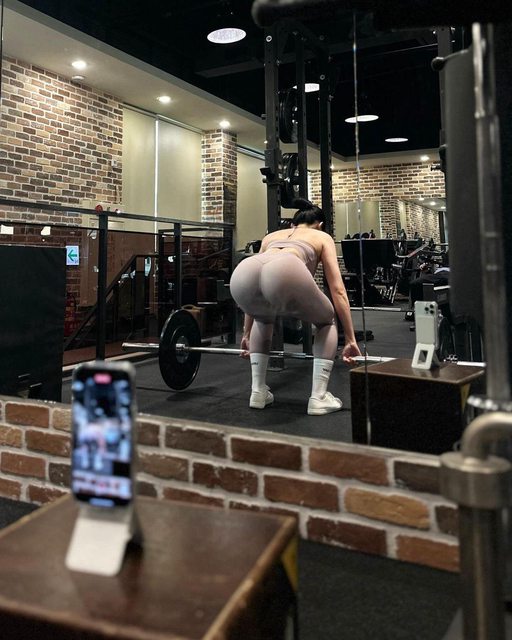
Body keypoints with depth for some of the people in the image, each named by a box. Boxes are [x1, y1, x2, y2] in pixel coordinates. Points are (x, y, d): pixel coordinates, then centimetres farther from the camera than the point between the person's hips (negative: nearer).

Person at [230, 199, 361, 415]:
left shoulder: (272, 235, 45)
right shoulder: (322, 237, 35)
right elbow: (338, 290, 25)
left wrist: (246, 334, 52)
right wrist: (351, 339, 26)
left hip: (242, 274, 4)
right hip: (285, 274, -4)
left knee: (263, 320, 39)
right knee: (327, 322, 25)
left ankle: (258, 392, 32)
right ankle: (319, 398, 17)